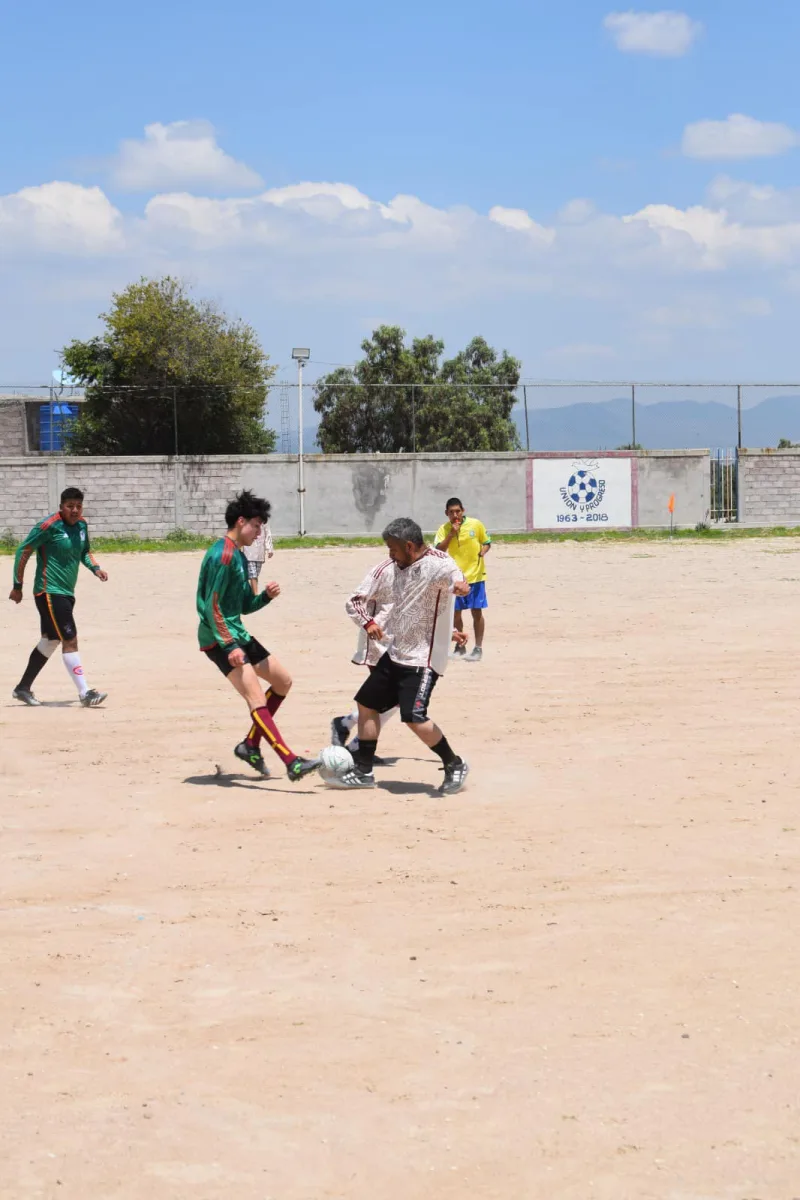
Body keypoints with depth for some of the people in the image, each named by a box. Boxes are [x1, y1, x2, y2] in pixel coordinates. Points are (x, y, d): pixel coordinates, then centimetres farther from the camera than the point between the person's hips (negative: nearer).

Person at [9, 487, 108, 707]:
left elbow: (84, 551, 23)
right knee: (70, 640, -13)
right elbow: (23, 551, -10)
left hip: (66, 593, 9)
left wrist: (95, 568, 3)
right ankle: (85, 693, -14)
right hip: (49, 593, -9)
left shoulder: (81, 524, 7)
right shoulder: (49, 526, -15)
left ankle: (23, 688, 28)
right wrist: (17, 586, -8)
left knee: (50, 641, 16)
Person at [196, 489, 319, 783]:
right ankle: (292, 763, -30)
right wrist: (229, 646, -25)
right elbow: (211, 606, -21)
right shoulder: (222, 555, -16)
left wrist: (266, 596, -1)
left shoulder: (239, 557, 15)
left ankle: (250, 745, 19)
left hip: (237, 634, 11)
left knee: (283, 681, 14)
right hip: (219, 639, -11)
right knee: (256, 698, -20)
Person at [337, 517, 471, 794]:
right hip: (394, 653, 8)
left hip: (424, 658, -8)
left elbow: (453, 575, -41)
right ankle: (363, 771, 27)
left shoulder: (437, 563, -18)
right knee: (366, 703, 13)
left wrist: (459, 585, -65)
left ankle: (454, 765, 3)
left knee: (415, 718, -18)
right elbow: (356, 600, 9)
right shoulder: (387, 568, 2)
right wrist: (367, 622, -11)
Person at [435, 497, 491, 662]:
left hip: (475, 575, -2)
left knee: (477, 612, -1)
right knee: (455, 613, 6)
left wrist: (482, 552, -14)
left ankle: (478, 649, 6)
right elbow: (439, 551, -13)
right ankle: (460, 647, 21)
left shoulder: (476, 524, -5)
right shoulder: (444, 529, -3)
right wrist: (451, 534, -22)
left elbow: (487, 543, 6)